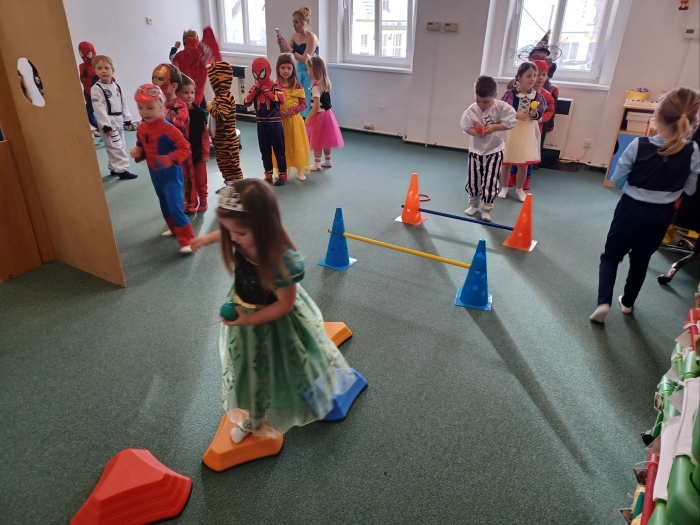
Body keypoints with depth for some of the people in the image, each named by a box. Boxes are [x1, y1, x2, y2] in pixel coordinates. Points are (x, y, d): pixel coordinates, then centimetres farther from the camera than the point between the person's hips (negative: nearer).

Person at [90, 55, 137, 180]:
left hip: (118, 121, 8)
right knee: (115, 146, -9)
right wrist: (106, 126, -22)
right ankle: (121, 170, -5)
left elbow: (123, 104, 13)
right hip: (108, 122, -8)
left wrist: (127, 120, 10)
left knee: (120, 145, 15)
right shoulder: (96, 89, -13)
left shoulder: (116, 86, 9)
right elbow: (99, 109, -18)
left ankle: (114, 168, 27)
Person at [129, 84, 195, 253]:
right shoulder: (141, 129, -1)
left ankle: (188, 240, -4)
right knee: (164, 204, 22)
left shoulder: (168, 129, -22)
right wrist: (137, 153, -8)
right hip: (155, 174, 8)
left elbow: (186, 148, -22)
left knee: (175, 206, -12)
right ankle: (175, 229, 42)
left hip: (171, 174, -8)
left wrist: (171, 158, -36)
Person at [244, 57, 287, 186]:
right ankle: (268, 175, 22)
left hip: (274, 122, -5)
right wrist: (254, 91, -11)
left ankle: (283, 175, 12)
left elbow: (281, 99, -23)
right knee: (265, 150, 11)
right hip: (261, 123, 5)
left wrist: (267, 92, -19)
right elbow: (246, 102, 0)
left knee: (279, 149, 3)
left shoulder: (274, 86, -6)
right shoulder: (254, 87, 7)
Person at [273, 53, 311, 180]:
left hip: (294, 120, -1)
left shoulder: (297, 85, -6)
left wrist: (289, 112, -18)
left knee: (296, 144, 7)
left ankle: (300, 171, 18)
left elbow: (304, 104, -7)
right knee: (281, 146, 9)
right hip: (279, 121, 1)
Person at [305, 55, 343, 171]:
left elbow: (316, 106, -23)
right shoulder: (326, 82, 5)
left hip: (319, 116, -9)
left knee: (317, 141, 3)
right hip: (327, 113, 9)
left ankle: (317, 164, 12)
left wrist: (308, 118, -17)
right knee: (325, 139, 19)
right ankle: (328, 161, 31)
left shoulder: (316, 86, -20)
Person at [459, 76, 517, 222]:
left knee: (490, 182, -1)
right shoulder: (471, 110, -12)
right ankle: (473, 204, 33)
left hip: (494, 150, -2)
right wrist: (475, 132, -26)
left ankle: (486, 209, 11)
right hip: (476, 150, 2)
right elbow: (466, 126, -6)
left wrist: (494, 127, -25)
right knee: (473, 180, 12)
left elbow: (510, 123, -13)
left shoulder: (502, 107, -15)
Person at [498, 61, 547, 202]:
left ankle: (519, 189, 28)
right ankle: (504, 188, 28)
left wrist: (535, 114, -17)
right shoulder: (510, 94, -10)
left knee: (524, 164, 10)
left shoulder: (537, 97, -2)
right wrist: (515, 114, -21)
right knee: (506, 162, 9)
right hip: (511, 132, -2)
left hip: (528, 134, 2)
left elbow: (540, 116, 4)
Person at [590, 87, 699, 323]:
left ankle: (604, 302, -6)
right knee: (641, 259, 20)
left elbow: (617, 181, -9)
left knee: (611, 255, 11)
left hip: (631, 209, -2)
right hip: (662, 215, 3)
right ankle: (627, 302, 34)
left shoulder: (639, 145, -18)